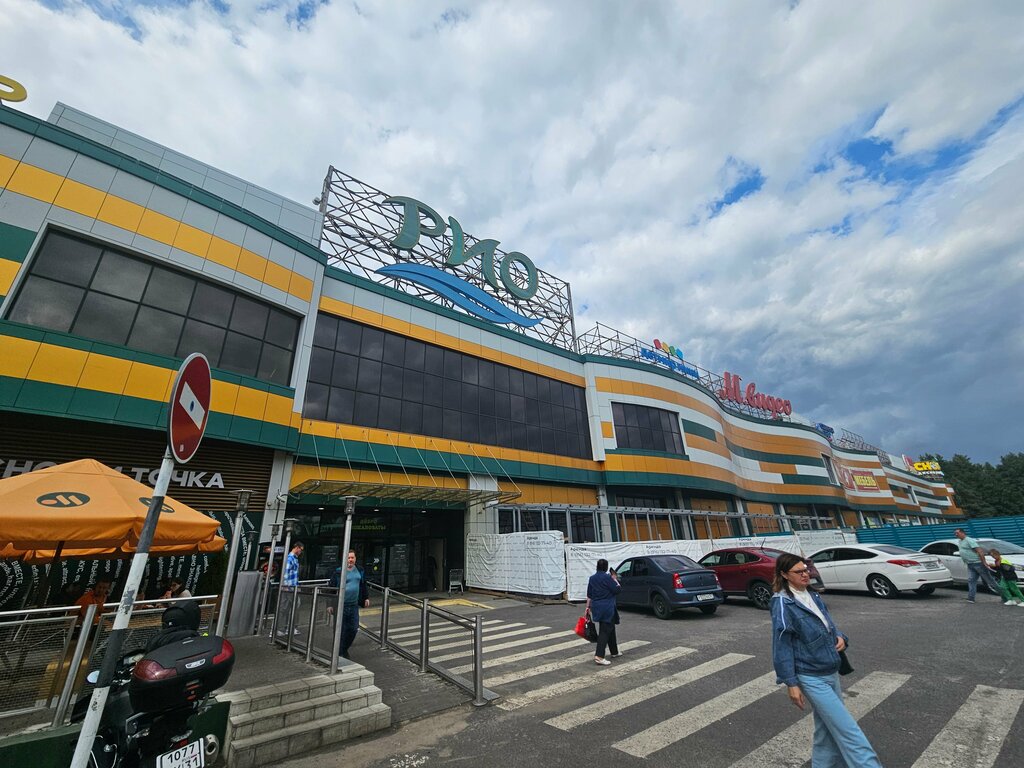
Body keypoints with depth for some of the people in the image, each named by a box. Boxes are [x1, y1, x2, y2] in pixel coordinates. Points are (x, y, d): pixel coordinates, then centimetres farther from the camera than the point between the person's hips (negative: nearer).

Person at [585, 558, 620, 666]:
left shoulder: (592, 578, 7)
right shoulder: (607, 577, -14)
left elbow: (589, 595, 11)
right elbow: (616, 590, -10)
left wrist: (588, 607, 18)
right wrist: (615, 579, 4)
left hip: (596, 607, 7)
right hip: (607, 608, -7)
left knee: (610, 628, 21)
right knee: (605, 631, -4)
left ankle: (614, 652, 33)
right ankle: (599, 656, -10)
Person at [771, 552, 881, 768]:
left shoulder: (813, 596, 4)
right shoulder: (783, 604, -19)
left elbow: (829, 625, 16)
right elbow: (781, 646, -17)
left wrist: (840, 637, -6)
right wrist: (791, 683, -16)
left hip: (831, 673, 7)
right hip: (811, 678, -7)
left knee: (827, 729, 17)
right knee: (847, 729, -4)